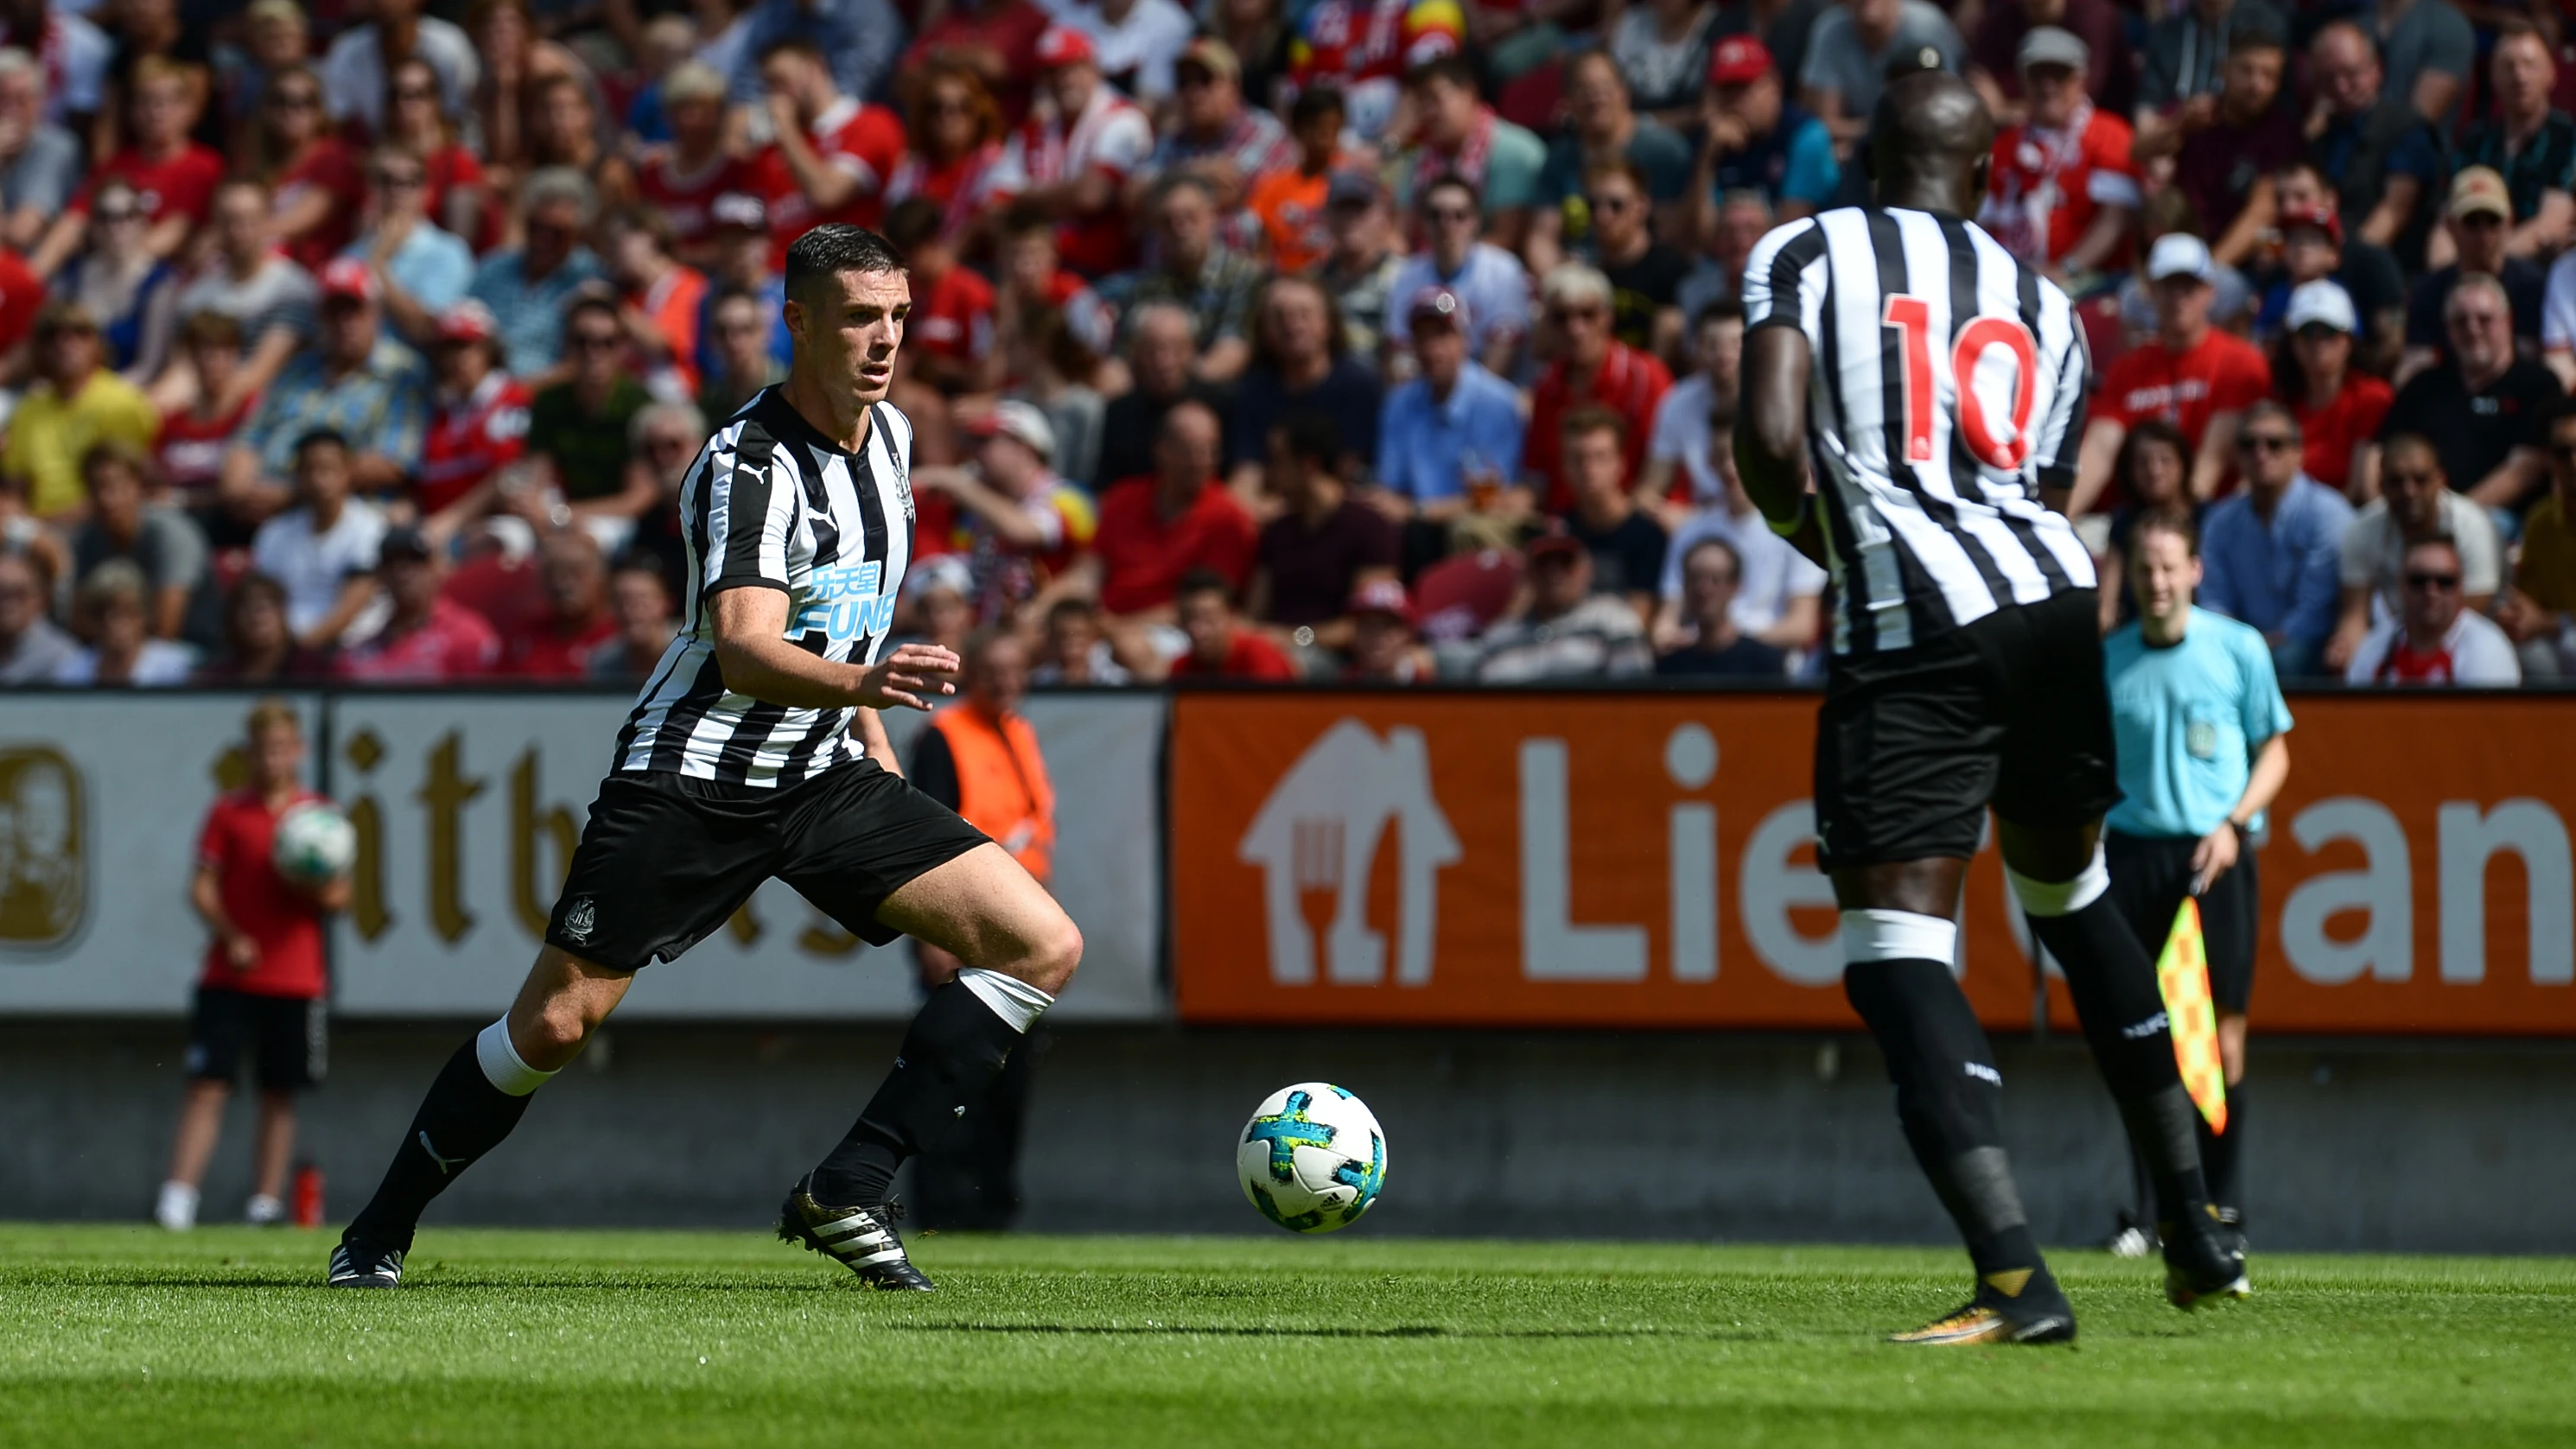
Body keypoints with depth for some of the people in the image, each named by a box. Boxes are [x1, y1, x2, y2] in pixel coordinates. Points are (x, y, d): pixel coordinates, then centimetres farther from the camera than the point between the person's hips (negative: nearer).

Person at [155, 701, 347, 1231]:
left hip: (297, 982, 1)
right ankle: (178, 1199, -13)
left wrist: (317, 892, -14)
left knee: (279, 1097, 4)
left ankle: (266, 1202, 9)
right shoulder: (228, 811, 5)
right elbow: (202, 887, 1)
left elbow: (340, 897, 8)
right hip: (228, 980, -1)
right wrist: (230, 936, -14)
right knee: (208, 1087, -8)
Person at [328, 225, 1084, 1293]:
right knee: (554, 1024, -8)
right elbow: (745, 650, -33)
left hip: (824, 777, 7)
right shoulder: (749, 463, -20)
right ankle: (378, 1232, 14)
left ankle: (844, 1193, -7)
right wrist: (862, 684, -50)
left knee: (1043, 946, -8)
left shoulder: (888, 435, 5)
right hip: (690, 779, -7)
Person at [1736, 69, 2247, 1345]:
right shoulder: (2040, 306, 20)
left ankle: (2017, 1278, -24)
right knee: (2070, 895, 29)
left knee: (1899, 952, -7)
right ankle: (2193, 1226, 34)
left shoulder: (1802, 256, 6)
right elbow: (2046, 497, 17)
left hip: (1916, 621, -5)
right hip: (2057, 595, 5)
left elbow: (1770, 440, -9)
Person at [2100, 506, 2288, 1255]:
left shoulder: (2239, 649, 2)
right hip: (2132, 849, 2)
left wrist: (2234, 823, -6)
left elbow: (2274, 749, 8)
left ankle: (2223, 1203, 5)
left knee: (2221, 1031, -4)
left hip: (2214, 856, -2)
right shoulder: (2107, 661, 7)